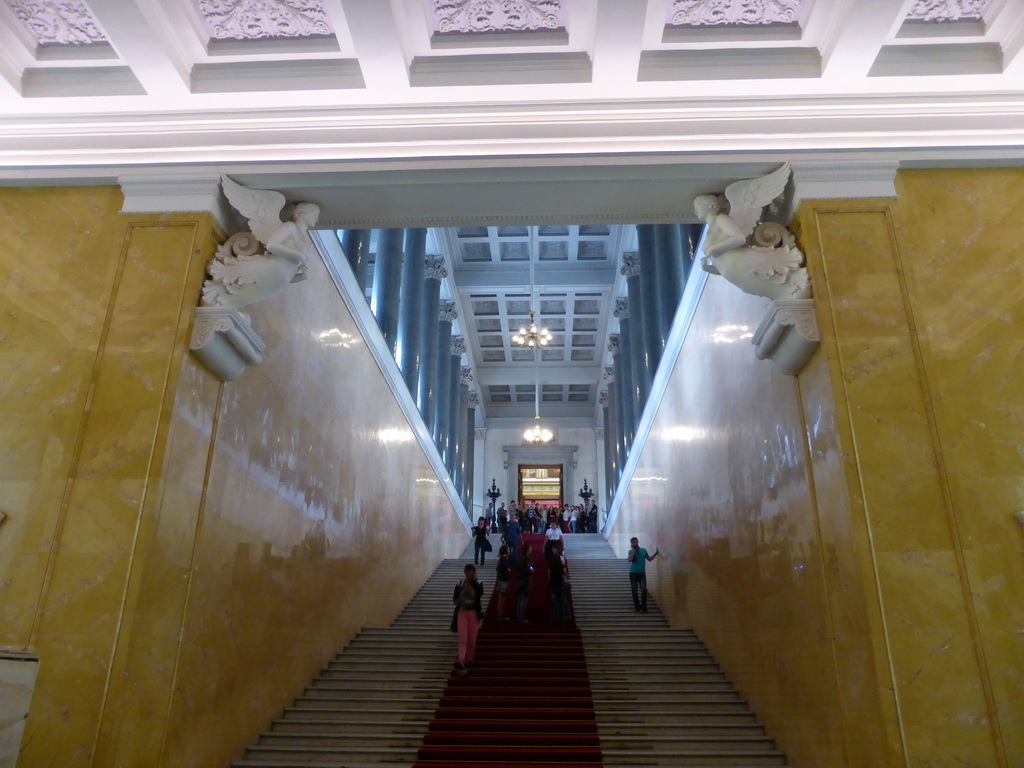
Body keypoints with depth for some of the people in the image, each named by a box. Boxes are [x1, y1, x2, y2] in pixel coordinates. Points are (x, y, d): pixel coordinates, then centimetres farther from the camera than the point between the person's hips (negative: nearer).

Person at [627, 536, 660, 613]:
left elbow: (649, 558, 15)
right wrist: (633, 550, -13)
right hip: (633, 573, -1)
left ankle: (644, 606, 0)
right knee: (634, 590, 3)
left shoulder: (643, 550, 9)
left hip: (642, 573, 1)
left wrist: (655, 553, 5)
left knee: (643, 590, -10)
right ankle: (637, 605, 15)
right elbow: (629, 560, -16)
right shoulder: (631, 551, 1)